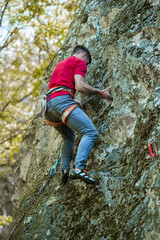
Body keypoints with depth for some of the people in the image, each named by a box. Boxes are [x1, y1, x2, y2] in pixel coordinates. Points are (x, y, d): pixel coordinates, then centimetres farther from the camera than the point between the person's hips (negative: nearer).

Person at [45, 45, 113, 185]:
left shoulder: (61, 64, 35)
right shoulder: (80, 62, 8)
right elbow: (79, 86, -8)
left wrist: (75, 101, 38)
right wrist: (99, 93, 4)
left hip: (49, 105, 9)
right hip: (62, 101, -9)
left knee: (68, 137, 27)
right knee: (91, 133, -14)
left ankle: (65, 170, 13)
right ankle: (79, 168, -30)